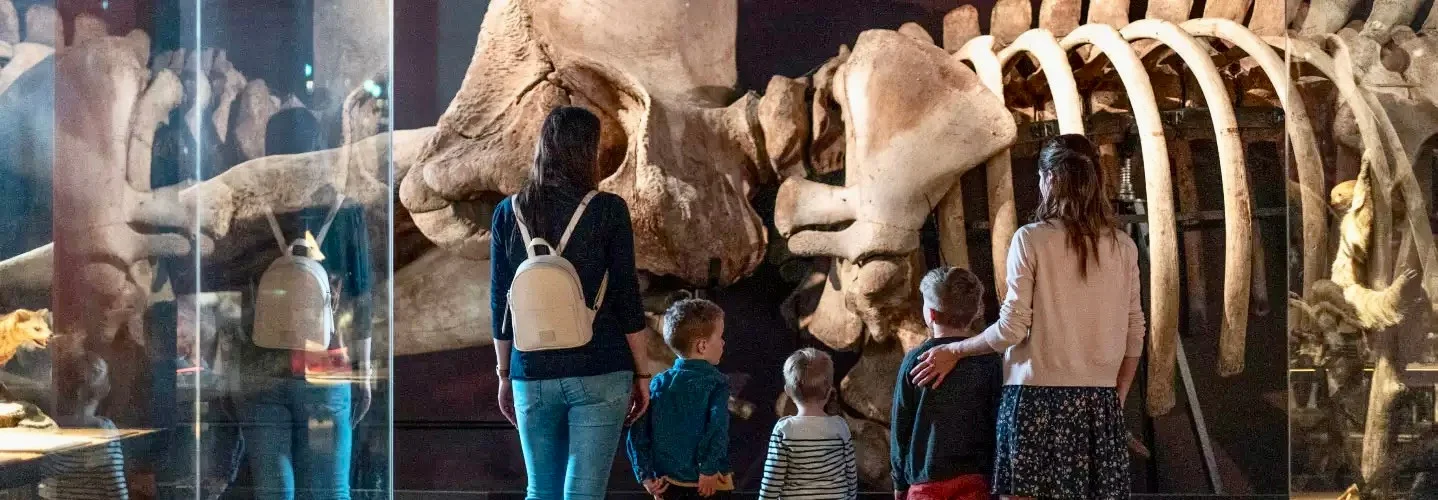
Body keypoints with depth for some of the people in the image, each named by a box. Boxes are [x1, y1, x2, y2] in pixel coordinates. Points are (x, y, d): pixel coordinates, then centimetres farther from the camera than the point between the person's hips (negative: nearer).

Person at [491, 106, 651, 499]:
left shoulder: (508, 213, 4)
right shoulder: (608, 210, -5)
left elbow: (500, 304, 7)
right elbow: (626, 298, -4)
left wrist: (504, 375, 17)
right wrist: (641, 373, 5)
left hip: (533, 375, 3)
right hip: (599, 374, -3)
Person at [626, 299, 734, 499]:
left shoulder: (659, 383, 5)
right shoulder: (716, 382, -8)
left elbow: (638, 431, 0)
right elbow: (717, 429, -23)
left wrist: (646, 475, 1)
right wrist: (708, 470, -18)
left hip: (667, 484, 4)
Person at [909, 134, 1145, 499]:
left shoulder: (1032, 239, -5)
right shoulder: (1123, 246, 6)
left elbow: (1012, 328, -7)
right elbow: (1133, 332, 9)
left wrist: (954, 351, 6)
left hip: (1038, 397, -4)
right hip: (1100, 401, 4)